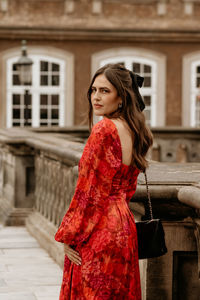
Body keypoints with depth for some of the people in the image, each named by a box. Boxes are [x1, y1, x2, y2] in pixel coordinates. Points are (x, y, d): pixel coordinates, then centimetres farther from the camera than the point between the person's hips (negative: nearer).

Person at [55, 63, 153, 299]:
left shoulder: (104, 130, -16)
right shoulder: (133, 131, 10)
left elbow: (90, 191, -16)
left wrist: (68, 236, -10)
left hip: (99, 232, -9)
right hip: (124, 225, 9)